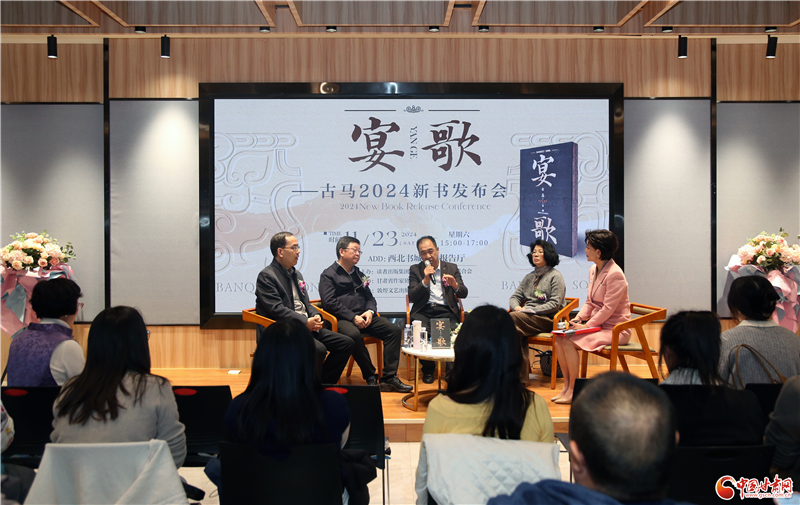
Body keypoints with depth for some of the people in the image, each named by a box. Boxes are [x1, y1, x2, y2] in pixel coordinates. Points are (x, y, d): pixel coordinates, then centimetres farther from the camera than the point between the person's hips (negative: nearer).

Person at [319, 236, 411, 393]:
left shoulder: (358, 274, 25)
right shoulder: (328, 275, 3)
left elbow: (369, 297, 24)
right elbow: (329, 302, -8)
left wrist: (370, 311, -1)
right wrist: (353, 317, -16)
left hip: (364, 317, 6)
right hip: (343, 319, -6)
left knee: (395, 330, -15)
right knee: (354, 335, -39)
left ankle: (388, 378, -16)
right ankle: (371, 377, -22)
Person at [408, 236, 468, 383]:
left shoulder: (452, 268, 15)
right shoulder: (415, 270, 13)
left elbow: (464, 293, 7)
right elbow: (411, 297, 1)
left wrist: (455, 285, -15)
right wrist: (425, 280, -13)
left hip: (446, 311, 0)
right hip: (423, 311, 0)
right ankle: (428, 369, -5)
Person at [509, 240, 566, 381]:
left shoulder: (555, 276, 2)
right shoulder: (529, 277, 23)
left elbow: (555, 304, -9)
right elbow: (514, 297, 20)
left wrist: (531, 310, -17)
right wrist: (517, 307, -5)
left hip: (547, 318, -6)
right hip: (527, 317, 6)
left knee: (510, 318, -31)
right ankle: (521, 374, -27)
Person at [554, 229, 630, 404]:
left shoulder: (615, 274, -19)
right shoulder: (593, 270, 10)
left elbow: (608, 309, -21)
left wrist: (586, 326, -18)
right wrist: (579, 318, 0)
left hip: (615, 330, -9)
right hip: (597, 324, 9)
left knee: (569, 341, -23)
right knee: (558, 338, -8)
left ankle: (573, 391, -10)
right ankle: (566, 386, -1)